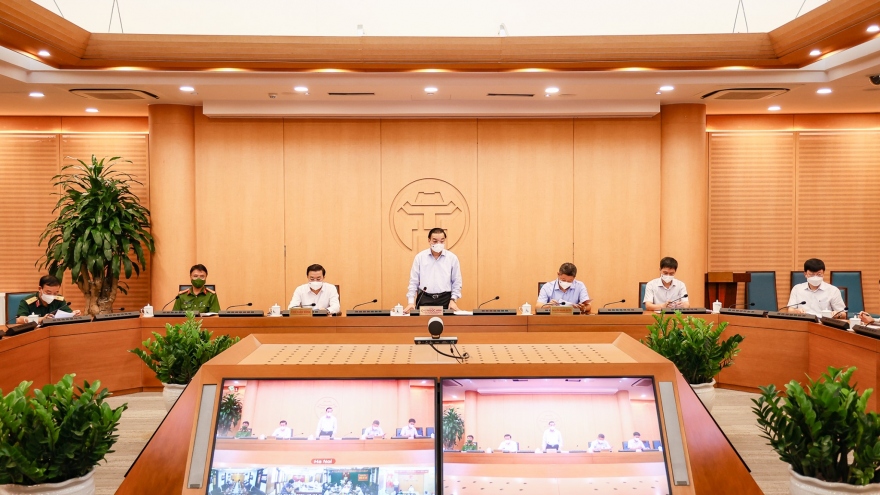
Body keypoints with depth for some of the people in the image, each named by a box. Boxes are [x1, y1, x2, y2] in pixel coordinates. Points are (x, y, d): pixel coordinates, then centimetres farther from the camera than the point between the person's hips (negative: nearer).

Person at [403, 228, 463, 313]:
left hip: (445, 299, 0)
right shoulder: (420, 257, 4)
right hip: (424, 299, 0)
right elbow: (413, 282, 6)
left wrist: (453, 300, -1)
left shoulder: (452, 258, 4)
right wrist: (411, 302, -1)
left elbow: (457, 283, 9)